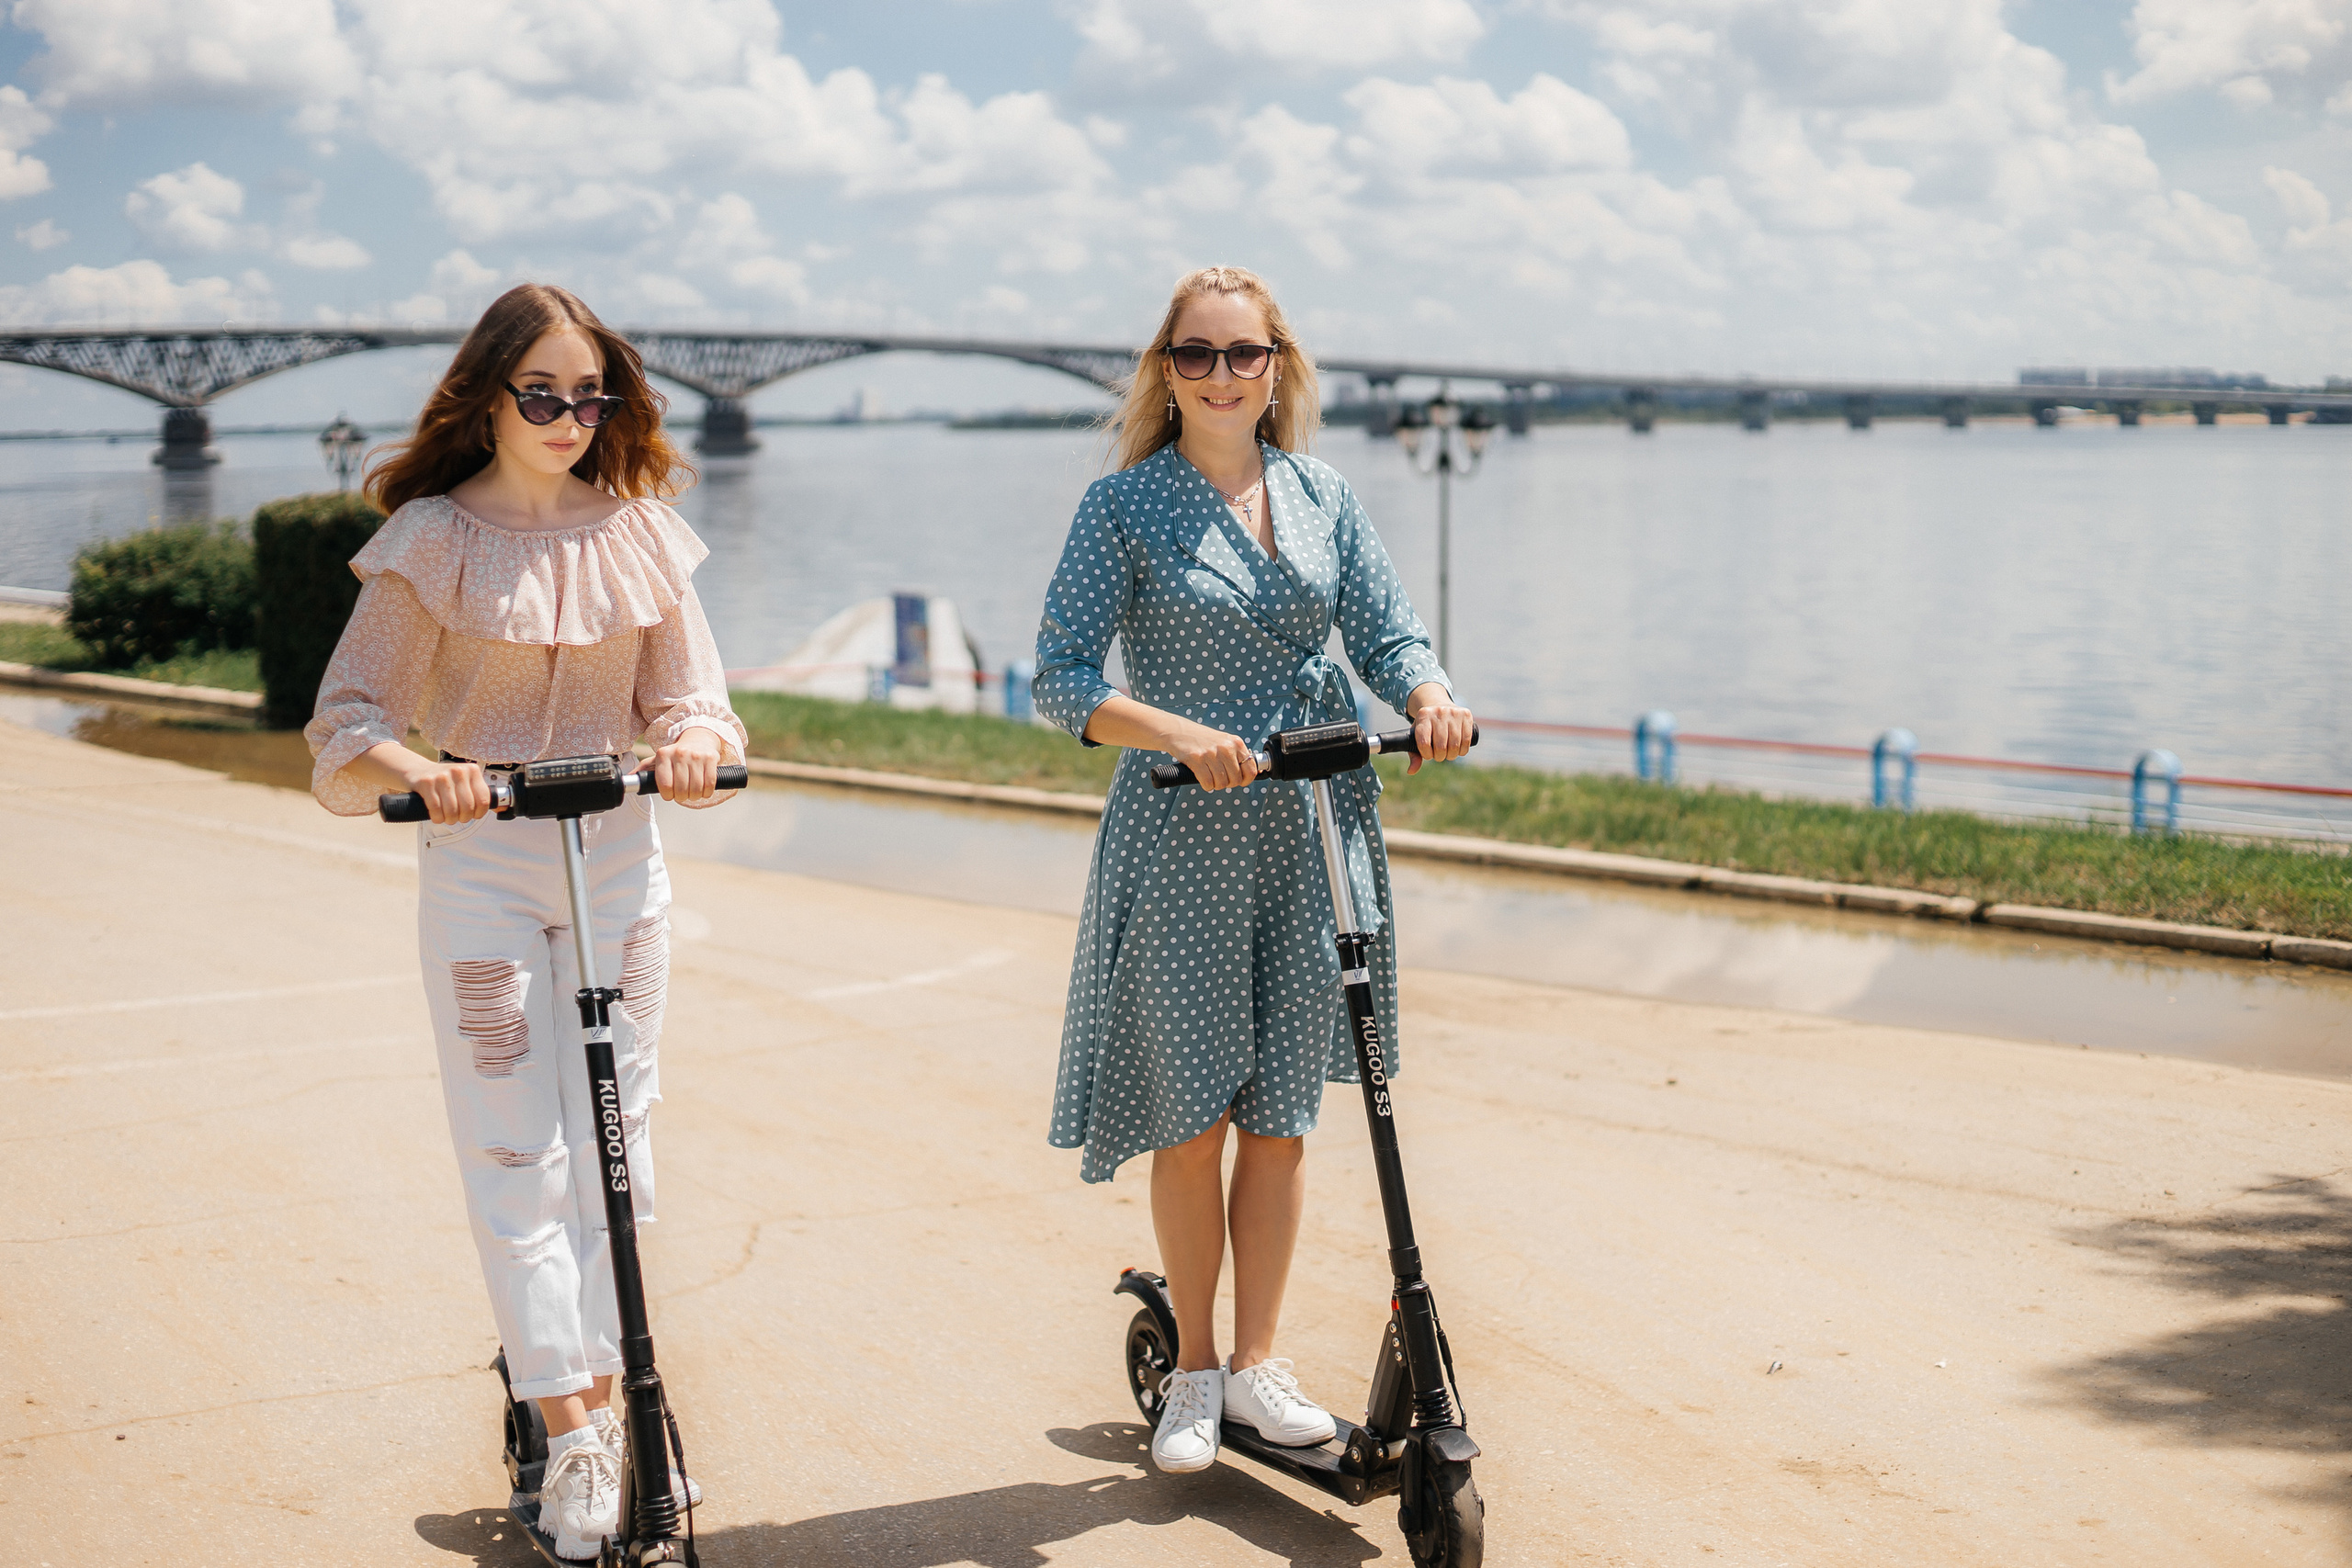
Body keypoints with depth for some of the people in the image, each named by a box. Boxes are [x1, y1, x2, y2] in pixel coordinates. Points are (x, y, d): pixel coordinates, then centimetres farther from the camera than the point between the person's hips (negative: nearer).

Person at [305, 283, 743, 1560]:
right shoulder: (433, 538, -3)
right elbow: (348, 720, -4)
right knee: (514, 1150, -3)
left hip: (620, 854, 3)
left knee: (613, 1137, 5)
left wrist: (694, 742, -17)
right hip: (481, 857, -3)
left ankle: (601, 1394, 15)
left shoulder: (640, 531, 5)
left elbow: (686, 697, 7)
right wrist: (414, 768, -25)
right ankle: (571, 1436, 1)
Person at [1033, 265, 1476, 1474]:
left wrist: (1431, 693, -17)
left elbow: (1387, 635, 6)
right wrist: (1180, 732, -26)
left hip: (1312, 833, 3)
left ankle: (1256, 1362, 21)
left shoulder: (1324, 499, 9)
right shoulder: (1125, 505, -3)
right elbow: (1061, 680, -10)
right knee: (1193, 1113, 2)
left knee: (1280, 1114, 8)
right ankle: (1190, 1371, 20)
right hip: (1181, 837, -3)